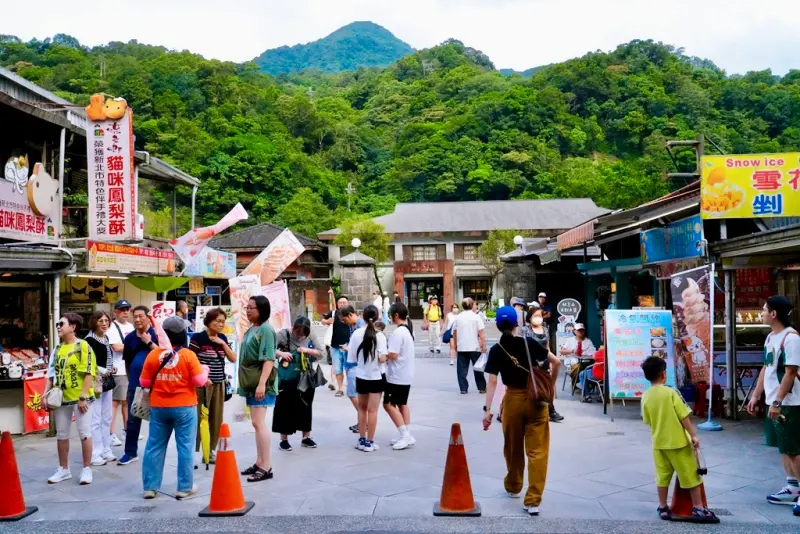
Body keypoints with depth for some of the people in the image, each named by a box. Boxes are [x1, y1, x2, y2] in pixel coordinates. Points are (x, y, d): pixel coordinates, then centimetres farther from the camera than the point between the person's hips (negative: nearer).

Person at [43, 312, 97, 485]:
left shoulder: (83, 346, -8)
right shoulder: (57, 349, 10)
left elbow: (89, 373, -12)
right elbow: (52, 374, 14)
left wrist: (83, 397, -17)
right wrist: (45, 394, 2)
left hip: (81, 398, -6)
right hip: (62, 398, 6)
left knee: (84, 433, 1)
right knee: (61, 434, 13)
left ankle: (86, 469, 11)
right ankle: (64, 469, 26)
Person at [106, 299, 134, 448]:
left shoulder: (130, 326, 16)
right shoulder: (113, 327, -8)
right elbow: (117, 347, -20)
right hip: (119, 370, -8)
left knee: (128, 400, 16)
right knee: (116, 401, -7)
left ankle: (127, 429, 27)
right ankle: (111, 434, -5)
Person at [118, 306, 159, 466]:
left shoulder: (156, 334, -6)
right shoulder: (129, 337, 6)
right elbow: (127, 361, 16)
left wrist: (149, 342, -22)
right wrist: (131, 378, 17)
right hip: (135, 384, 4)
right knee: (132, 419, 7)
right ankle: (130, 452, 15)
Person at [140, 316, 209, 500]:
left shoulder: (153, 354, -1)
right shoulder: (188, 355, -10)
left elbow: (144, 383, 5)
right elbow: (199, 381, -9)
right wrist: (204, 369, 10)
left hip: (158, 407, 3)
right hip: (184, 407, -3)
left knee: (154, 446, 11)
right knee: (185, 447, 4)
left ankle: (150, 487, 15)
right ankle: (185, 487, 7)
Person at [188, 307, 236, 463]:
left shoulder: (222, 338, 10)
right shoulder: (198, 337, -8)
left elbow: (233, 359, 8)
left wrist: (223, 343, -4)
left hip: (219, 384, 6)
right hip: (202, 384, -6)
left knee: (216, 419, 8)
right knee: (197, 418, -6)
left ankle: (210, 451, 18)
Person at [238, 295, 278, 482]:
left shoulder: (266, 330, -12)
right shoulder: (251, 330, 14)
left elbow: (269, 359, -19)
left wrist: (262, 383, -25)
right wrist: (243, 381, 20)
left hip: (261, 383, -9)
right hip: (251, 382, 9)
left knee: (259, 422, -12)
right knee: (257, 423, 12)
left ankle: (266, 467, -9)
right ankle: (259, 462, 19)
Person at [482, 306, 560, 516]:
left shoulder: (496, 350, -6)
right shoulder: (528, 342, -5)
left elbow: (492, 382, -12)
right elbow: (556, 362, -7)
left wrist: (487, 409, -11)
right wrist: (551, 384, 8)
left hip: (513, 400, 1)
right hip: (536, 399, -1)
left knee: (513, 448, 20)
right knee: (537, 451, 2)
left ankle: (513, 487, 39)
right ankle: (533, 500, -2)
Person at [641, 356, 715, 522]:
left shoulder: (645, 397, 0)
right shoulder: (670, 392, -14)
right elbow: (684, 417, -13)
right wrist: (693, 435, -7)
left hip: (659, 443, 4)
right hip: (678, 441, -4)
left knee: (662, 477, 12)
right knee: (691, 475, 7)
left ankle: (663, 508, 17)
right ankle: (698, 508, 12)